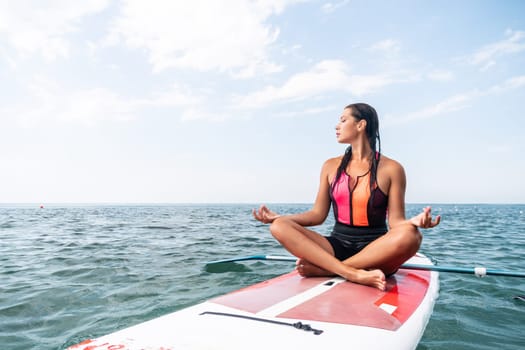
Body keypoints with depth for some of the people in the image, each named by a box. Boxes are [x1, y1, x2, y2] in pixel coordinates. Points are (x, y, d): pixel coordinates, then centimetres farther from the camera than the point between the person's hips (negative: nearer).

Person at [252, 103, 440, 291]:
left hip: (376, 250, -2)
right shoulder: (331, 166, 9)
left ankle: (323, 269, -27)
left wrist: (414, 221, -26)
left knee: (410, 236, -35)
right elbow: (318, 214, 8)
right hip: (338, 246, 3)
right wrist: (279, 216, -1)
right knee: (279, 227, -20)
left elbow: (395, 222, -4)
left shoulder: (391, 169, 0)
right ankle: (355, 274, -34)